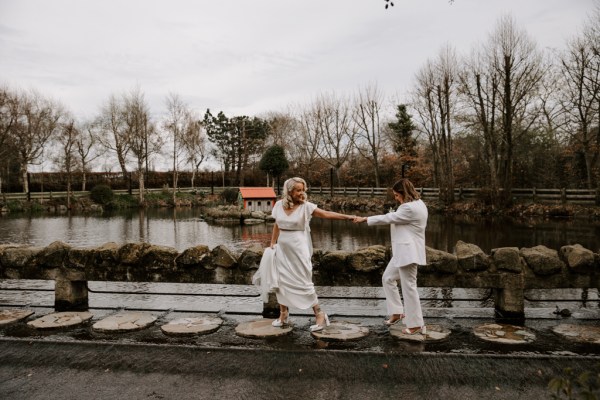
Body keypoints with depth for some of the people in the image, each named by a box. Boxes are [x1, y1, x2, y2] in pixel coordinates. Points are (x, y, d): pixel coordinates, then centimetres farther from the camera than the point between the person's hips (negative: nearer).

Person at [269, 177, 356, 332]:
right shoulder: (279, 205, 2)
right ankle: (283, 315, 23)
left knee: (304, 282, -4)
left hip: (298, 248, -4)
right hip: (282, 248, 4)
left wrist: (347, 217, -26)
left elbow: (326, 214, -17)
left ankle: (320, 315, 7)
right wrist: (272, 245, 12)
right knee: (281, 280, 8)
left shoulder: (306, 206, -9)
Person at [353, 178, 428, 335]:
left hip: (408, 252, -11)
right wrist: (393, 220, 3)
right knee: (388, 278, 18)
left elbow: (388, 218, -17)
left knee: (408, 286, -3)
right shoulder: (417, 204, 12)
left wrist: (364, 219, -10)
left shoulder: (410, 208, -20)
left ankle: (416, 325, 9)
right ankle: (397, 312, 25)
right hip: (403, 251, 11)